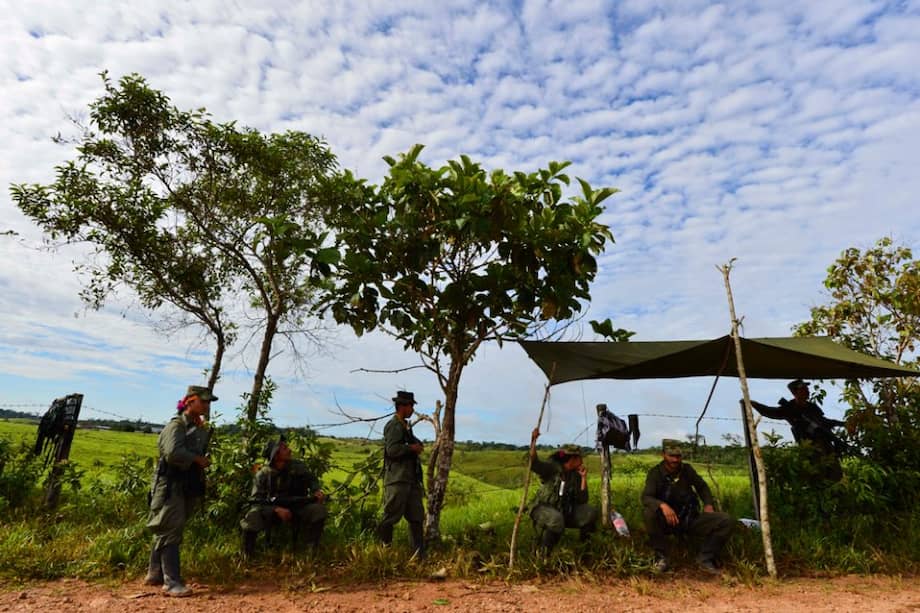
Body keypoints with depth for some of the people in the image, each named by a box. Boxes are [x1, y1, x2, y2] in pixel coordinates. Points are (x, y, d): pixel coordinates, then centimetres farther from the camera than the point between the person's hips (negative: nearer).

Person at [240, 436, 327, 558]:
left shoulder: (298, 467, -5)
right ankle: (247, 556, -2)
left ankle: (313, 551, -5)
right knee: (252, 517, -31)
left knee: (318, 509, -24)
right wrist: (277, 509, -31)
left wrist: (317, 491, -18)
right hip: (271, 511, -2)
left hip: (296, 508, 2)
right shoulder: (262, 475, -13)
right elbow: (256, 501, -15)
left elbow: (311, 480, 7)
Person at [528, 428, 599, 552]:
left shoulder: (575, 475, 1)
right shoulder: (552, 468, -15)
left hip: (564, 510, 6)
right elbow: (534, 463, -31)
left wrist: (584, 477, -11)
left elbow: (582, 501, -4)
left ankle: (585, 541, 16)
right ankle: (543, 551, -15)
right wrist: (533, 441, -42)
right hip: (543, 508, -6)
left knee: (591, 512, -12)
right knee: (556, 519, -39)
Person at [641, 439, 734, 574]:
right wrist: (662, 505, -46)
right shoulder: (655, 473, -13)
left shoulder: (687, 469, -1)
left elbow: (702, 486, 18)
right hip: (667, 522, -3)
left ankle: (705, 558, 0)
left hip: (690, 519, 4)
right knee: (649, 513, -37)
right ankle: (661, 557, -17)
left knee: (727, 521, -17)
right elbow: (646, 497, -26)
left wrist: (708, 504, -1)